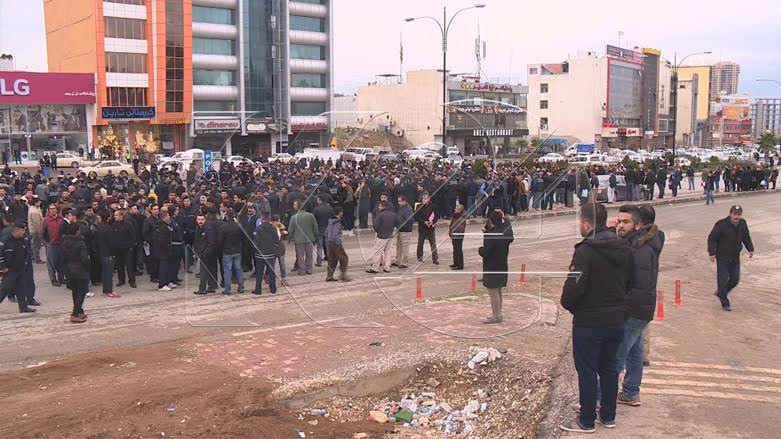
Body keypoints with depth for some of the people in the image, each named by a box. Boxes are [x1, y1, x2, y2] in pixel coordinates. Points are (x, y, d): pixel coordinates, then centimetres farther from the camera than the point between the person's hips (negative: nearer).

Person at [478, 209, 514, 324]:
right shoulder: (504, 231, 0)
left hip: (492, 268, -9)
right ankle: (498, 314, 30)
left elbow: (485, 252, -27)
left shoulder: (491, 235, -24)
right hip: (502, 266, 9)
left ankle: (496, 317, 6)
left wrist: (480, 249, -2)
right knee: (498, 292, 20)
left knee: (493, 293, 0)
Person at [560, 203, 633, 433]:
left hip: (589, 321, -7)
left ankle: (586, 421, 16)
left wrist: (568, 305, -4)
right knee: (609, 367, 18)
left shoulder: (585, 251, -21)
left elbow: (574, 287, -23)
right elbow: (628, 282, 10)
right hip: (616, 319, 7)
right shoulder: (624, 248, 3)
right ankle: (608, 416, 30)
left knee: (587, 371, 5)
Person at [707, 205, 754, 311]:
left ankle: (720, 292, 32)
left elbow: (746, 237, 18)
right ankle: (725, 303, 8)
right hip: (722, 257, -6)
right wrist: (712, 253, -18)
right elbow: (712, 239, -13)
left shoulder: (743, 224, 1)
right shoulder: (721, 225, -17)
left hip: (735, 257, 6)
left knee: (735, 279, 8)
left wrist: (750, 249, 12)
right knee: (723, 279, -4)